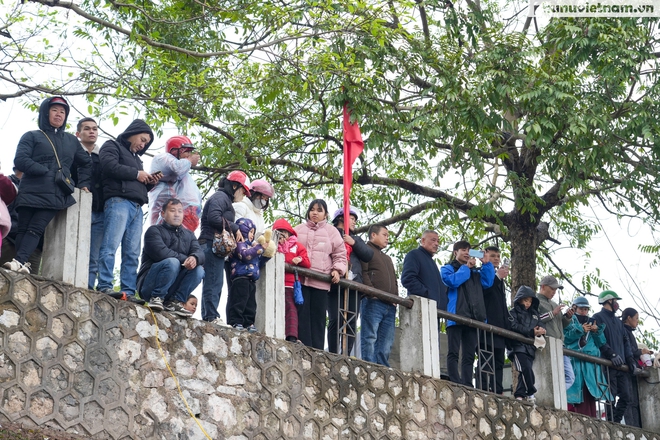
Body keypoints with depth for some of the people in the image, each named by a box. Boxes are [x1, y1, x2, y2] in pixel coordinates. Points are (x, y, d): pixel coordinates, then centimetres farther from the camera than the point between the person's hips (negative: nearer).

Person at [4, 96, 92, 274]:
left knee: (35, 229, -15)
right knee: (23, 230, -7)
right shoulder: (32, 136, 9)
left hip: (55, 196, 1)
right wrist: (47, 172, -13)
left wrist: (83, 184, 16)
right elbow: (20, 160, -5)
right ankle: (22, 264, -13)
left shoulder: (71, 141, 22)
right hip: (30, 193, -1)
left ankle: (19, 261, -30)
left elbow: (86, 164, 32)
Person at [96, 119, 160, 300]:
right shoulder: (113, 146, 10)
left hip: (136, 208, 8)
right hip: (118, 201, -8)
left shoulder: (136, 158, 33)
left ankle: (129, 291, -5)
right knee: (110, 246, -16)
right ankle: (105, 286, -22)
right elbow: (109, 165, -11)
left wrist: (150, 182, 13)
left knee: (132, 253, -1)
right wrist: (136, 174, -4)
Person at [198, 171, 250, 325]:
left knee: (213, 283, 7)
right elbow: (213, 218, -18)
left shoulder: (225, 199, 28)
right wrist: (235, 228, -12)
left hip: (217, 246, 10)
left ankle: (207, 317, 5)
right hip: (212, 244, -10)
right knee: (214, 282, -13)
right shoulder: (220, 197, -3)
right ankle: (212, 316, -16)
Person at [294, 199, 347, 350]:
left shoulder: (331, 231, 12)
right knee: (302, 314, -6)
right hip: (300, 278, 1)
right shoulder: (299, 229, 15)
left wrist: (337, 270, -4)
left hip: (321, 281, -1)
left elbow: (340, 254, 11)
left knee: (318, 316, 1)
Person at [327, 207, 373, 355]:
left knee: (351, 322, -3)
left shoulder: (356, 239, 31)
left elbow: (368, 255, 16)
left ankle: (346, 355, -3)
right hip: (335, 282, -5)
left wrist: (354, 243, 3)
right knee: (335, 320, -13)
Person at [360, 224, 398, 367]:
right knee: (370, 338, -12)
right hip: (373, 302, -8)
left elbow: (394, 280, 30)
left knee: (386, 343, 1)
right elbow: (363, 272, -7)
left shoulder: (387, 258, 33)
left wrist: (395, 297, 12)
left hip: (390, 306, 8)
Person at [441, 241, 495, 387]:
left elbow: (487, 282, 12)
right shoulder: (448, 268, 11)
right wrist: (466, 268, 0)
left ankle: (467, 386, 2)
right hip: (456, 316, -6)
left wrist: (487, 264, 6)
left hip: (472, 318, 6)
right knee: (453, 353, -9)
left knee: (469, 356, 3)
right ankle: (456, 385, -15)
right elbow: (452, 281, -10)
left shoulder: (474, 272, 27)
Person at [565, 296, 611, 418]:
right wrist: (580, 330, -9)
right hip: (575, 361, -4)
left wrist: (596, 332, 0)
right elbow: (566, 338, -3)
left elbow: (601, 343, 17)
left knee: (590, 394, -4)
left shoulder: (592, 323, 25)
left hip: (591, 362, 4)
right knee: (577, 392, -14)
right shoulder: (570, 321, 14)